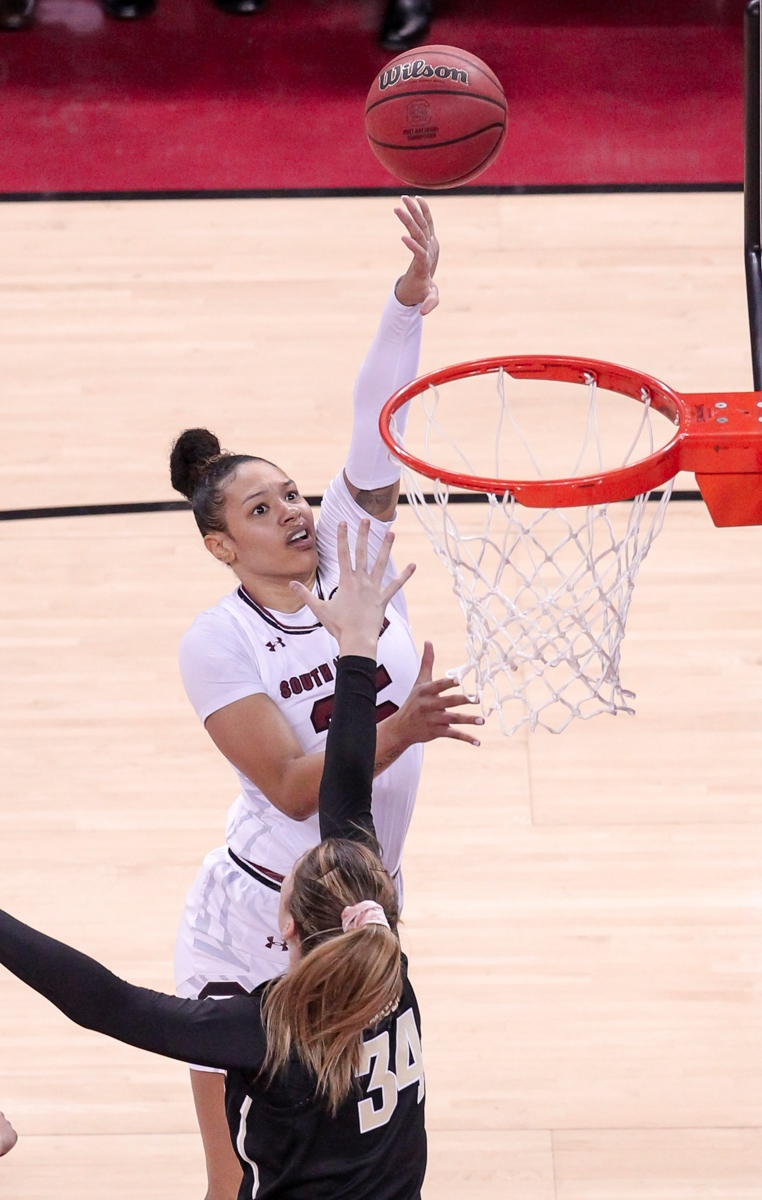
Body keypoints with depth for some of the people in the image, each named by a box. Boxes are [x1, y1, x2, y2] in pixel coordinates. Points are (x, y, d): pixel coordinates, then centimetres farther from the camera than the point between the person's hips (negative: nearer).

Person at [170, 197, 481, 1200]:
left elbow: (375, 430, -18)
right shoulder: (217, 642, -16)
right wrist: (401, 729, -36)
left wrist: (410, 298, -31)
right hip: (253, 936, -5)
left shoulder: (353, 557, -4)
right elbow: (290, 787, -22)